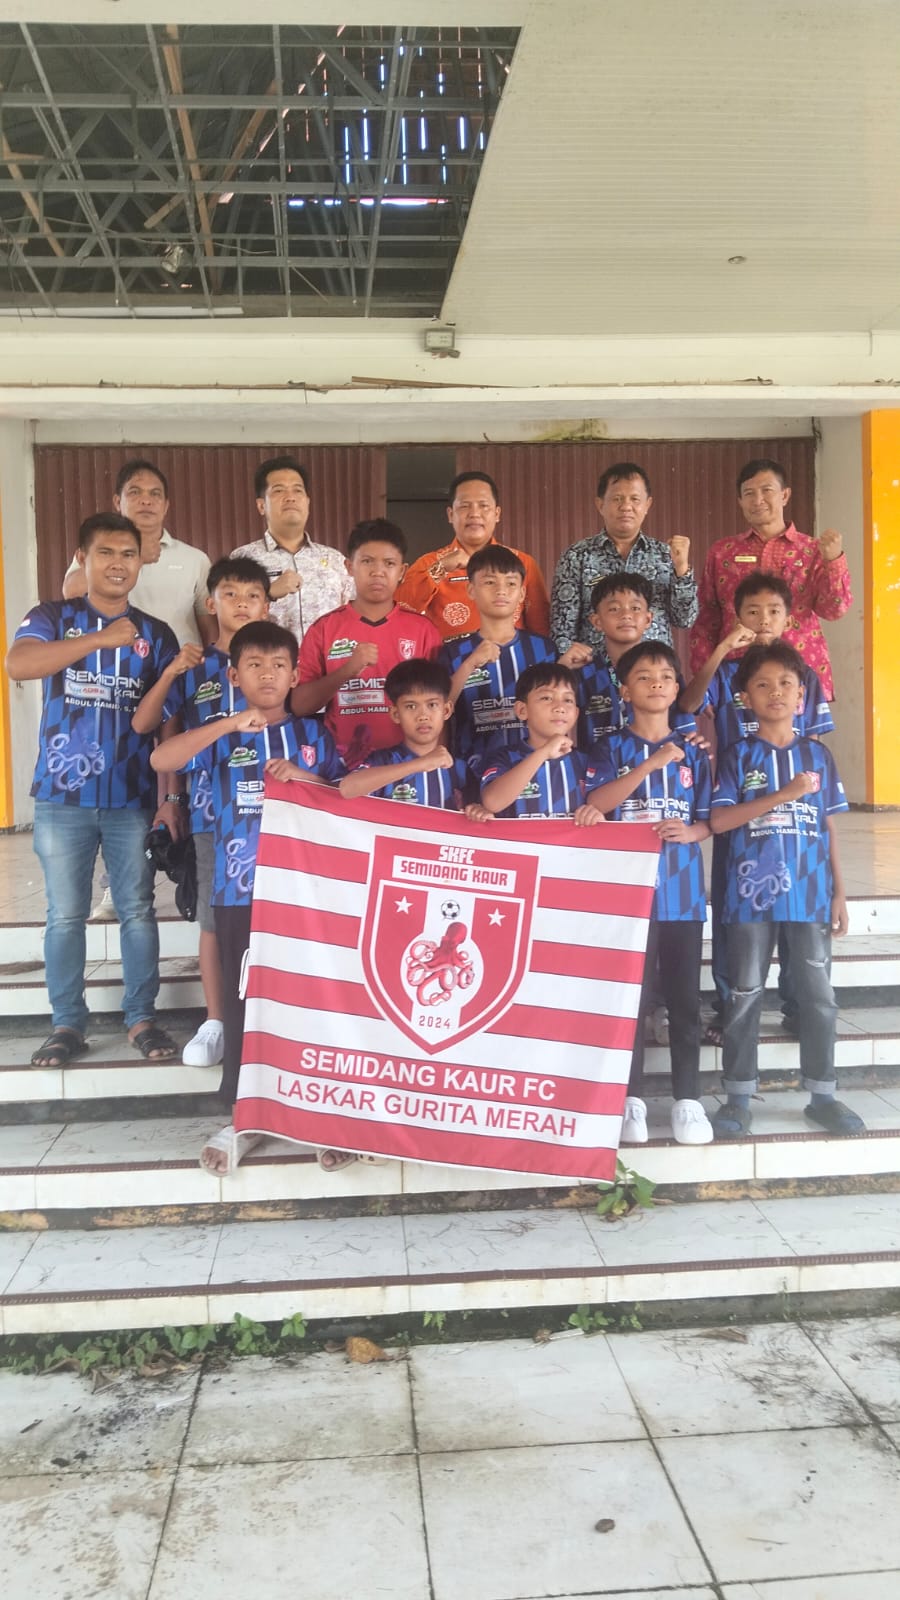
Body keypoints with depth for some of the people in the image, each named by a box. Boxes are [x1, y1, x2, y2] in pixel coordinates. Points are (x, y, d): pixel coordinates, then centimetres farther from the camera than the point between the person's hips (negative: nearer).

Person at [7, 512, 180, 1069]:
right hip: (62, 797, -1)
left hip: (134, 798, 1)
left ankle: (142, 1018, 18)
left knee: (138, 910, 7)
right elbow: (18, 664, -18)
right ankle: (68, 1024, 16)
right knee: (66, 915, 6)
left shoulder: (157, 634, 7)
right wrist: (101, 637, -24)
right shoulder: (53, 617, 3)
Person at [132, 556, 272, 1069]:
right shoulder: (193, 667, 5)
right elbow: (143, 726, 0)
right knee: (214, 915, 6)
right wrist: (171, 672, -11)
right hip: (213, 806, 1)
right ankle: (215, 1021, 15)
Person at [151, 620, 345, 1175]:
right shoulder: (221, 736, 3)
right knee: (244, 998, 5)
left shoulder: (314, 735, 9)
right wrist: (228, 725, -21)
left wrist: (305, 777, -11)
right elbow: (160, 760, -13)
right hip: (241, 889, -1)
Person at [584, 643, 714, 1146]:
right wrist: (649, 765, -17)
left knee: (685, 996, 6)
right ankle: (632, 1098, 12)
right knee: (631, 995, 2)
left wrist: (690, 831, -12)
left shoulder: (693, 751, 10)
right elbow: (595, 803, -11)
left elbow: (708, 818, 11)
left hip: (683, 888, 2)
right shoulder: (614, 746, 4)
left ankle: (689, 1097, 15)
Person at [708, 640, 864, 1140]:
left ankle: (822, 1094, 20)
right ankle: (739, 1096, 14)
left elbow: (829, 827, 10)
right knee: (745, 996, 5)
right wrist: (784, 794, -16)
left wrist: (839, 892, 6)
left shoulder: (817, 754, 8)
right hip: (752, 892, -2)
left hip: (810, 892, 2)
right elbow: (718, 821, -10)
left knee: (818, 996, 7)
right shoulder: (738, 755, 1)